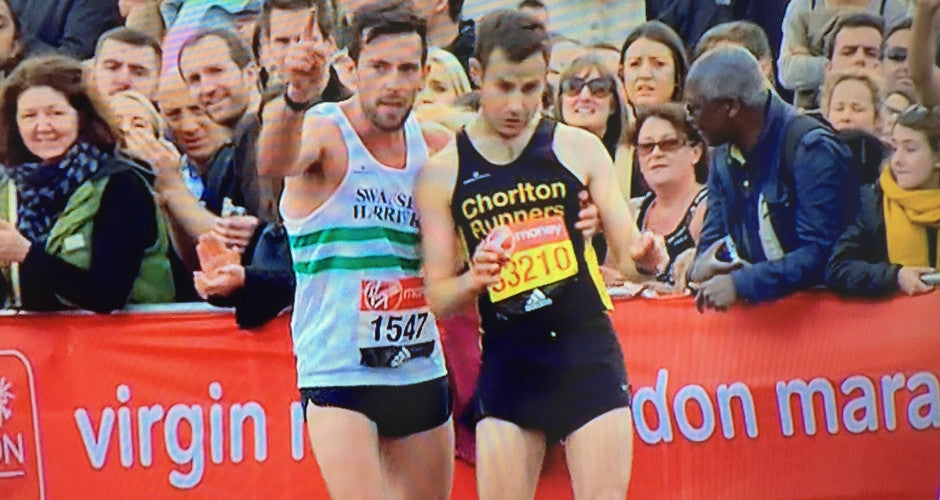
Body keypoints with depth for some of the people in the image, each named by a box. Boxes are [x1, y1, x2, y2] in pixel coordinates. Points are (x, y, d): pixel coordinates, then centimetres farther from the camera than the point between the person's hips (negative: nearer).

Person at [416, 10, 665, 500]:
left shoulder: (578, 150, 3)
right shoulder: (441, 174, 3)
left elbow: (626, 250, 5)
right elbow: (438, 298, 4)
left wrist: (642, 257, -19)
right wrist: (474, 280, -18)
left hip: (588, 354, -1)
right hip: (506, 362, 1)